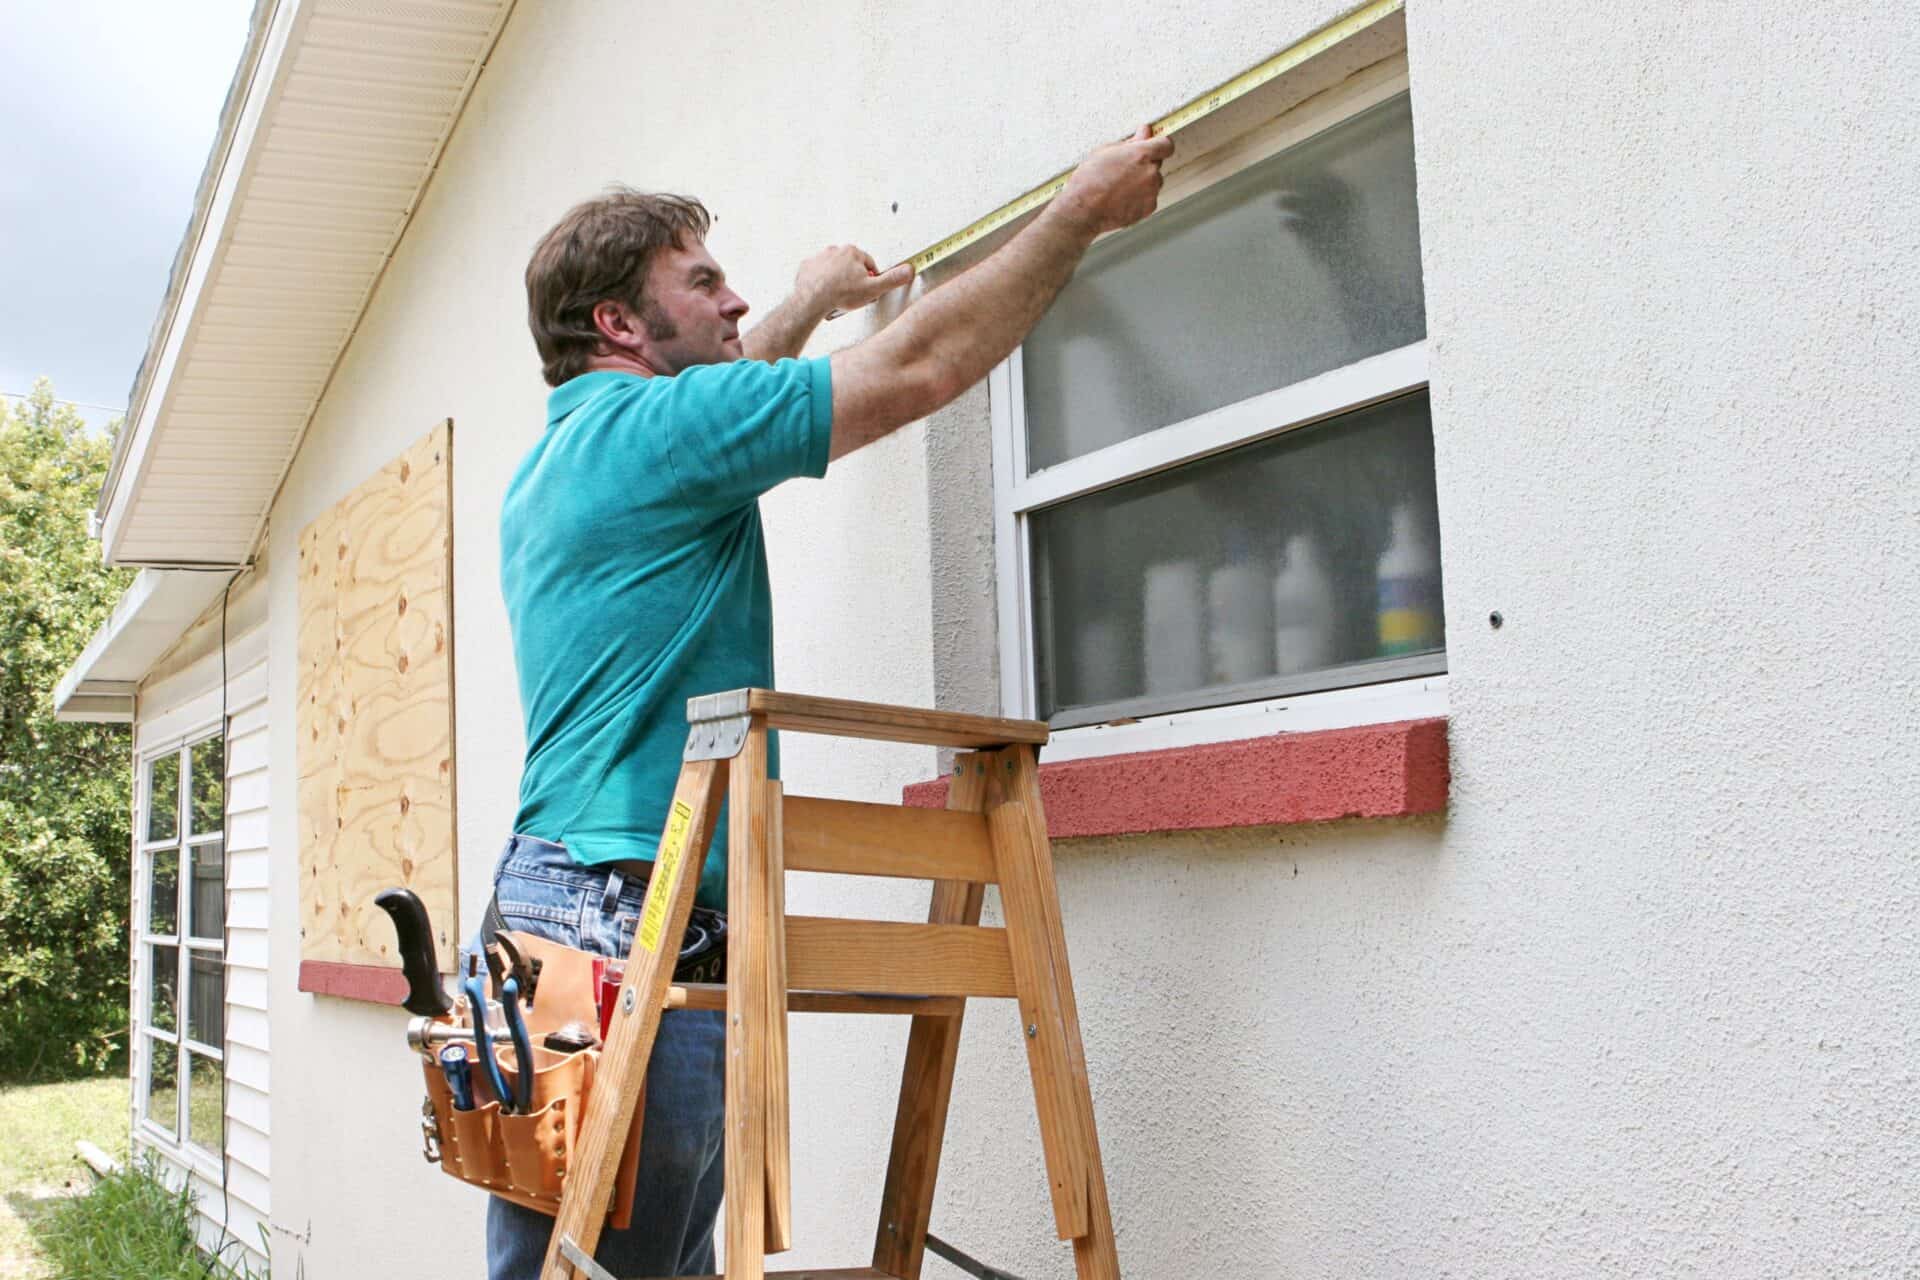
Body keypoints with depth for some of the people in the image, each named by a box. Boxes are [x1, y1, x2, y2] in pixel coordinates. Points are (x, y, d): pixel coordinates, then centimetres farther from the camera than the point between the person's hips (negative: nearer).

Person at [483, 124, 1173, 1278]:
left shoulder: (555, 462, 21)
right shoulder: (646, 431, -8)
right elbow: (925, 368, -7)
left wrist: (808, 308, 53)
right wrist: (1083, 211, 4)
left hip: (552, 899, 10)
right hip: (629, 914, -10)